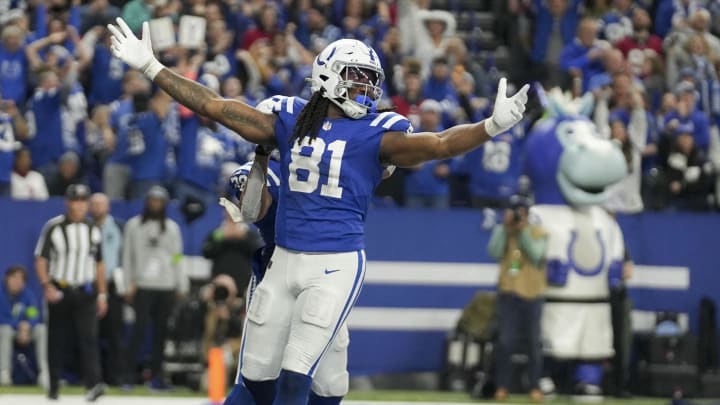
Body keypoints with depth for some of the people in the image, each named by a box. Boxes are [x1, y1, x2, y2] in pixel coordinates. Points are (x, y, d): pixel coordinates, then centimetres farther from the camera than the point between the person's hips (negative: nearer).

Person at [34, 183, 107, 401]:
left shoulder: (93, 230, 9)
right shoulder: (53, 228, -4)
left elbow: (99, 264, 15)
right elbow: (40, 259, -4)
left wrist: (102, 295, 11)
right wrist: (47, 286, -17)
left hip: (85, 293, 2)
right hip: (59, 291, -2)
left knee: (88, 336, -14)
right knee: (57, 341, 5)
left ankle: (94, 383, -26)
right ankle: (53, 386, 17)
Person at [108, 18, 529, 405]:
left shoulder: (376, 133, -5)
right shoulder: (289, 120, 6)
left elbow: (438, 145, -19)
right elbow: (214, 106, 9)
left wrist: (491, 127, -37)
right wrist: (151, 67, 8)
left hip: (336, 265, -4)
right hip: (284, 261, 4)